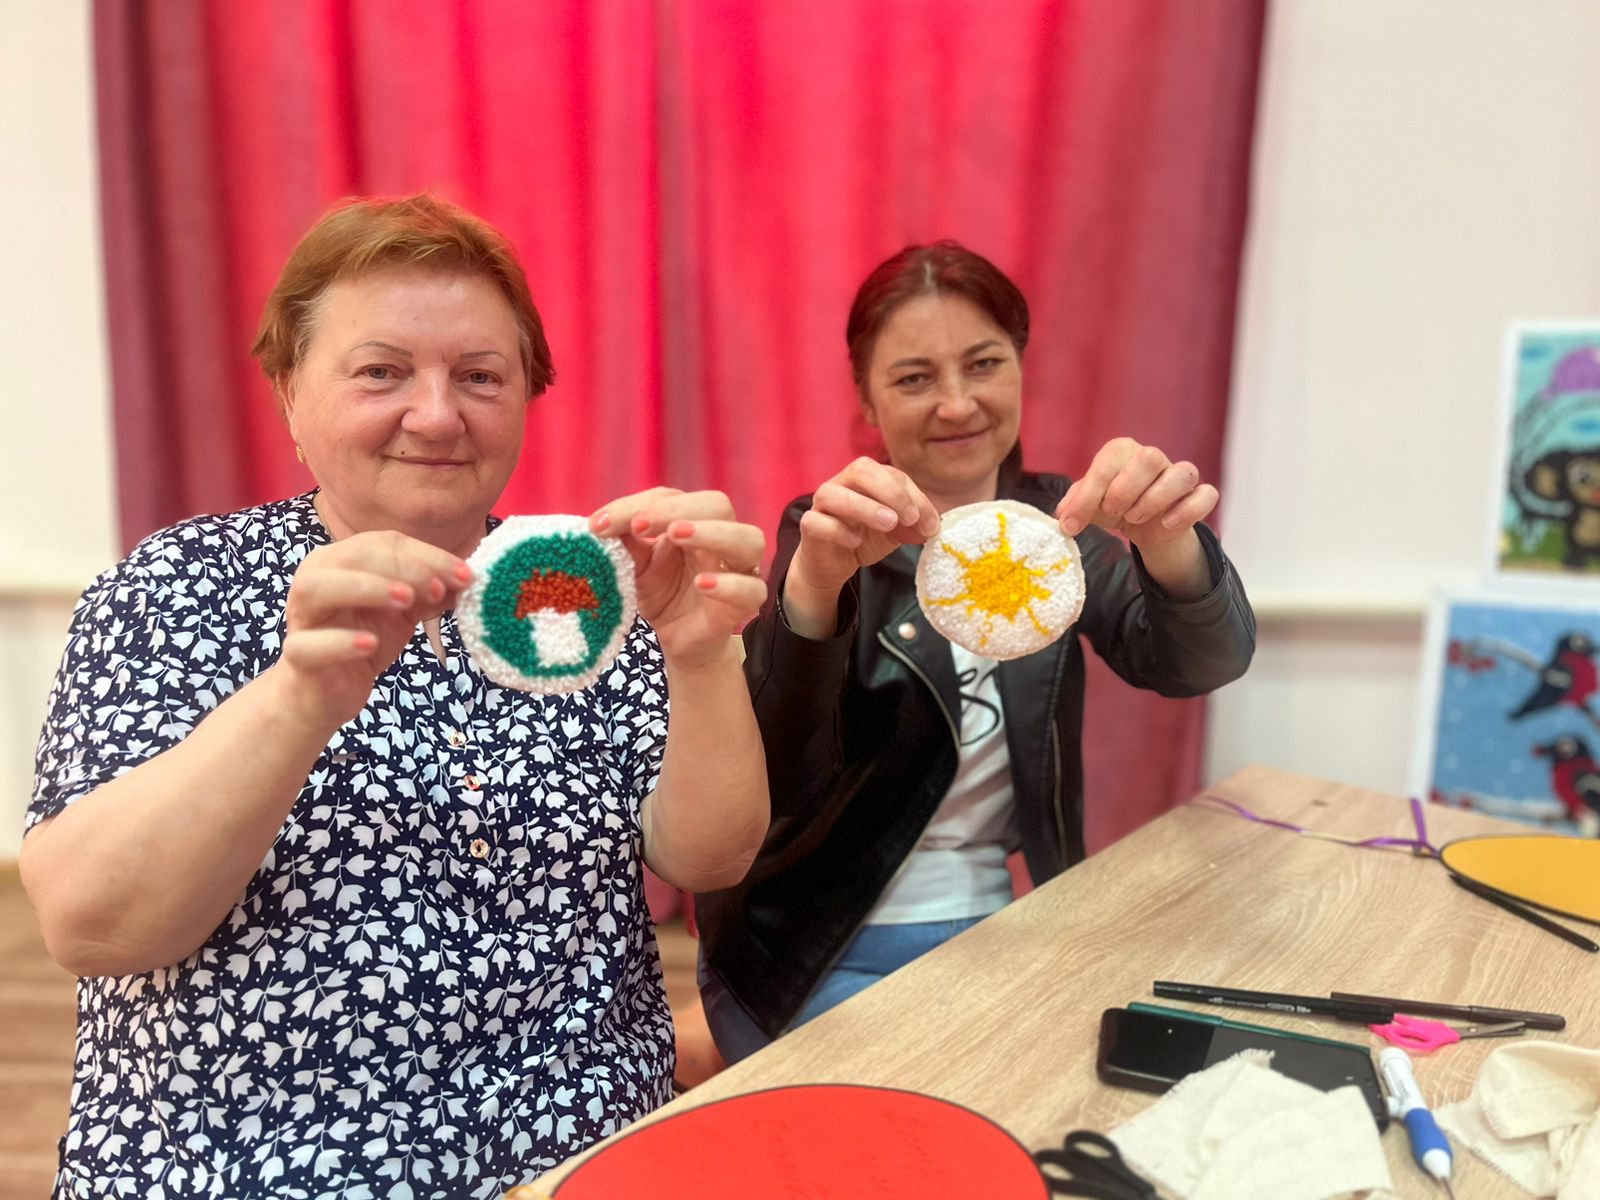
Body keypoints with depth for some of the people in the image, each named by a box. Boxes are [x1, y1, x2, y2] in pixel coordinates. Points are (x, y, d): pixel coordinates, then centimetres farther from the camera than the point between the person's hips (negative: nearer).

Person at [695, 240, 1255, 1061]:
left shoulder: (1052, 527, 2)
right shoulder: (828, 536, -8)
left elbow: (1203, 662, -15)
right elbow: (776, 770, -24)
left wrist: (1166, 538, -37)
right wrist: (814, 581, -44)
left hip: (1003, 938, 4)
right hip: (822, 960, -3)